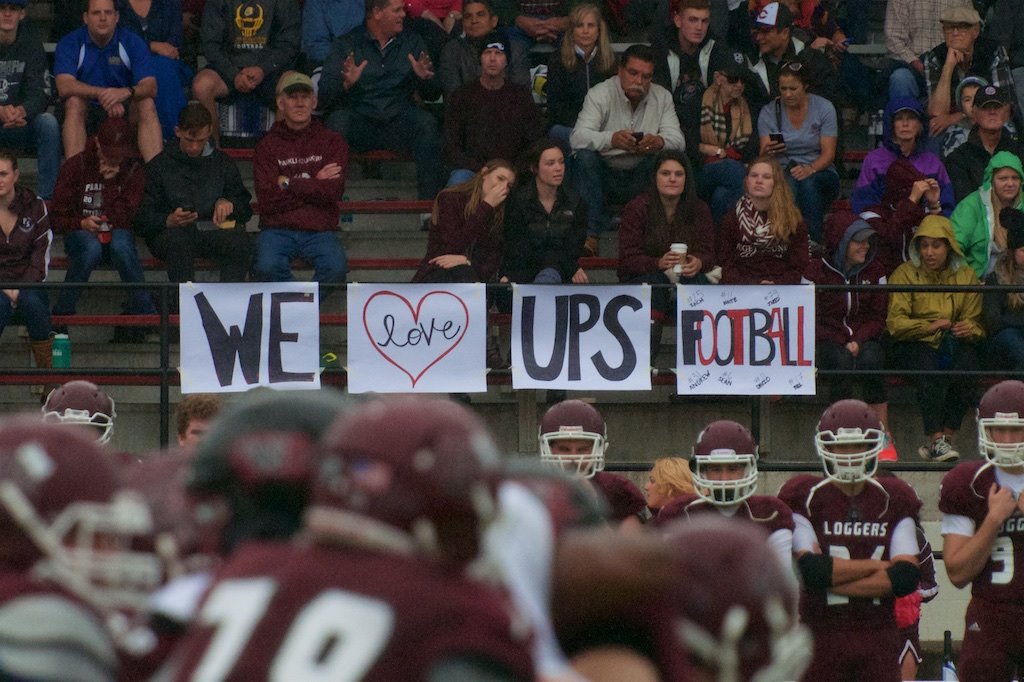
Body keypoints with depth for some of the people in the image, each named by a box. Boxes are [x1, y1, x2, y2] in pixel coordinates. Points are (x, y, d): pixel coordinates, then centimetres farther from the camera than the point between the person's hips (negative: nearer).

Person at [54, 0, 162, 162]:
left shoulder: (133, 43, -3)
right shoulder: (70, 44, -6)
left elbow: (150, 87, -15)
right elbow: (64, 87, -22)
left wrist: (127, 92, -38)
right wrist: (101, 94, -38)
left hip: (123, 110, 1)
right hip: (84, 113, -1)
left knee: (147, 105, -27)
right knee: (74, 102, -32)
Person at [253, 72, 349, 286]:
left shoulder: (332, 141, 10)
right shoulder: (268, 145, 9)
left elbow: (333, 192, -6)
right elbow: (267, 201, -4)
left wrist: (288, 184, -4)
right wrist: (314, 184, -3)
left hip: (319, 230, 0)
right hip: (278, 228, 0)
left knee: (336, 267, -31)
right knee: (267, 267, -31)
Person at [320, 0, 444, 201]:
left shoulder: (412, 42, 14)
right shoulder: (345, 45, 5)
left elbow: (432, 94, 10)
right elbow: (325, 96, -6)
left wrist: (424, 78, -13)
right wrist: (346, 84, -27)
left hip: (398, 120, 2)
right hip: (360, 120, -2)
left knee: (427, 124, -28)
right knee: (338, 120, -33)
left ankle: (428, 199, -28)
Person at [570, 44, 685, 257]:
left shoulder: (662, 97, 4)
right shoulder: (600, 94, -8)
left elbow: (678, 141, -9)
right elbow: (578, 138, -23)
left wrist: (658, 142, -34)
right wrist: (612, 139, -44)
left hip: (640, 178, 2)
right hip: (604, 173, -2)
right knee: (585, 156, -32)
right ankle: (591, 233, -34)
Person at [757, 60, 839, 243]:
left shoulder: (824, 108, 0)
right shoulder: (769, 113, 5)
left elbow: (828, 153, -6)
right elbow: (763, 155, -3)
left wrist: (810, 169, -27)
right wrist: (767, 152, -29)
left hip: (819, 173, 0)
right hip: (783, 174, 0)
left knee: (807, 183, -37)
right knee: (790, 182, -37)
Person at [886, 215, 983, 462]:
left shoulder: (966, 276, 14)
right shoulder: (905, 274, 5)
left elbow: (975, 323, 12)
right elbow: (895, 323, -5)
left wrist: (969, 330, -12)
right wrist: (928, 327, -18)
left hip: (954, 343, 2)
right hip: (915, 345, -2)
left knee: (964, 370, -31)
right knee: (929, 370, -35)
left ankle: (946, 437, -29)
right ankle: (936, 439, -39)